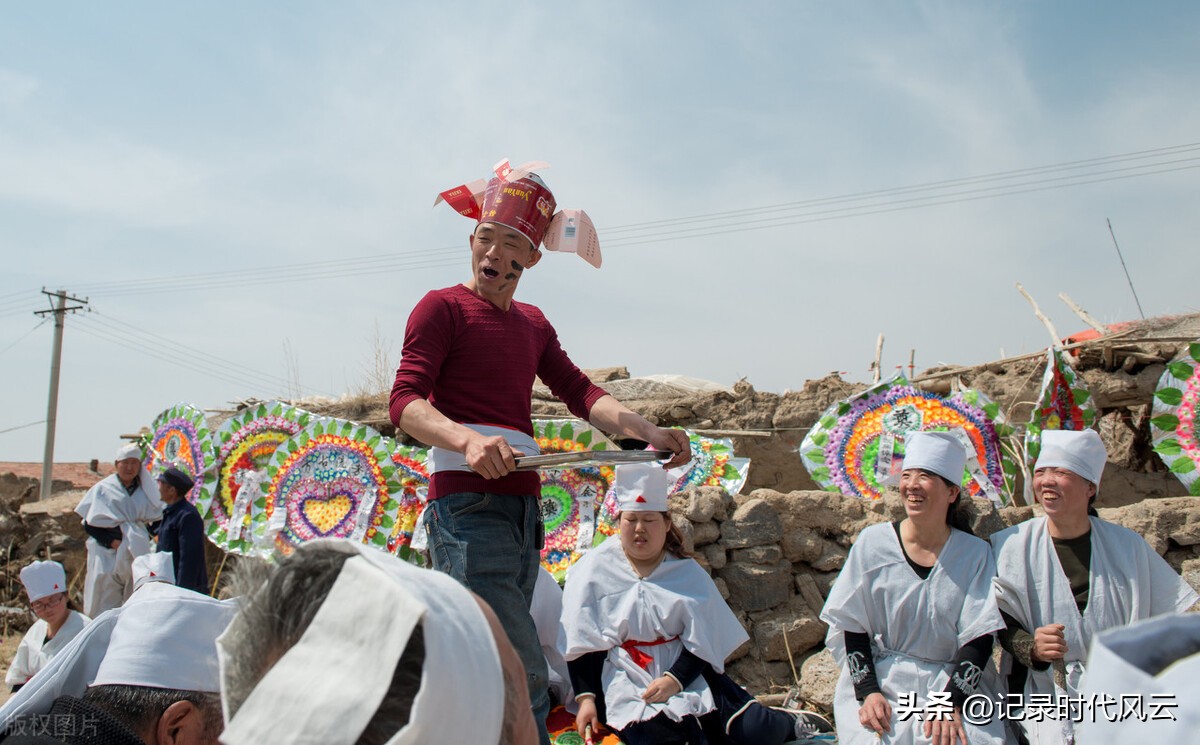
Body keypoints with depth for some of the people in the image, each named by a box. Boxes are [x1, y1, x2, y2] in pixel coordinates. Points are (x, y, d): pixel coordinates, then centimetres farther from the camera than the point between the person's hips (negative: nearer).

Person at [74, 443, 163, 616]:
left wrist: (144, 540, -3)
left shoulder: (144, 492, 12)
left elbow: (156, 520, 15)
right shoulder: (103, 489, 3)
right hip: (108, 558, -3)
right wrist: (112, 542, -12)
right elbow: (89, 524, 0)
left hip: (137, 556, 3)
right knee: (106, 609, -4)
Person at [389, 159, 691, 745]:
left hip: (524, 509, 7)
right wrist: (468, 439, -30)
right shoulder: (443, 308, 1)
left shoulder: (533, 325, 22)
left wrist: (647, 431, -3)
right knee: (526, 681, -13)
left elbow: (580, 392, 13)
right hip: (467, 506, -7)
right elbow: (404, 400, -11)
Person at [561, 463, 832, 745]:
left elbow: (702, 641, -1)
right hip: (624, 679, -2)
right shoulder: (592, 570, 2)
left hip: (686, 670, 2)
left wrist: (675, 679, -18)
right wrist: (586, 698, -12)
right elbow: (581, 642, -1)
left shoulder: (687, 573, 8)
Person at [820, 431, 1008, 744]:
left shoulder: (975, 554, 0)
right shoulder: (873, 543, -1)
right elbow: (851, 626, 0)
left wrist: (952, 702, -15)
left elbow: (979, 638, -2)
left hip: (953, 683, 1)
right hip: (881, 681, -1)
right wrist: (868, 692, -12)